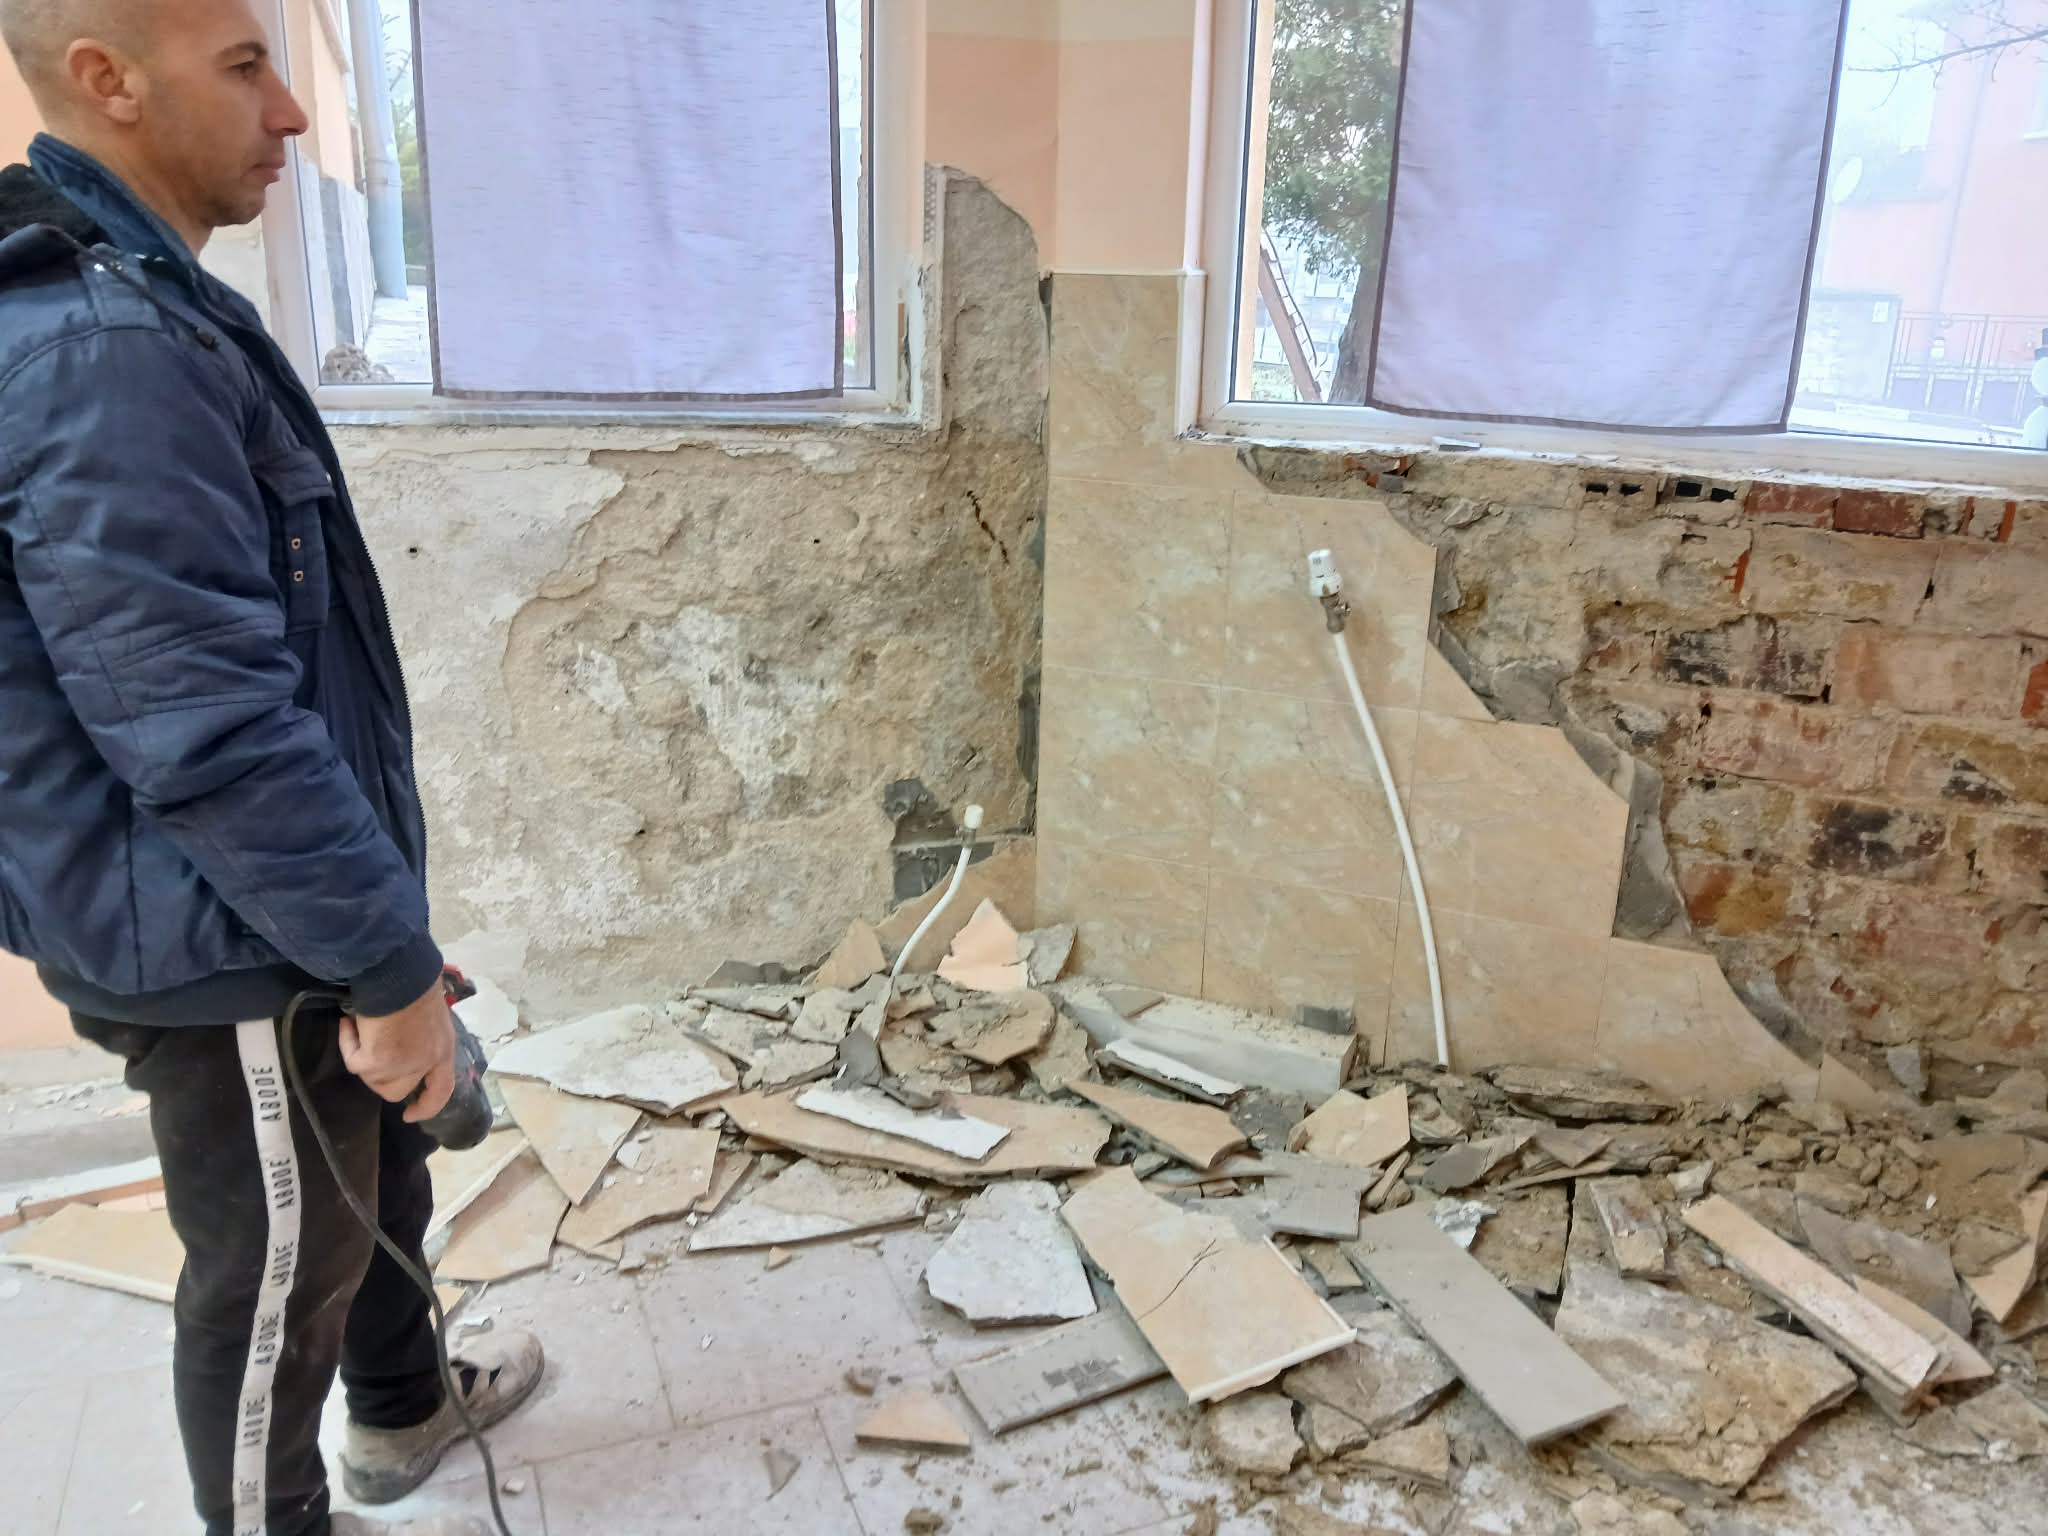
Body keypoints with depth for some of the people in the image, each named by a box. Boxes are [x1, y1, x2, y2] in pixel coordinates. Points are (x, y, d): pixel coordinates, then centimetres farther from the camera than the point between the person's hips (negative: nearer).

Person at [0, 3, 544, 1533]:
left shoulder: (136, 301, 8)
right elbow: (210, 732, -28)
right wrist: (394, 961, -20)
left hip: (267, 914, 10)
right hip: (228, 948, -10)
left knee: (384, 1165, 28)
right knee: (274, 1274, 12)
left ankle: (404, 1407, 52)